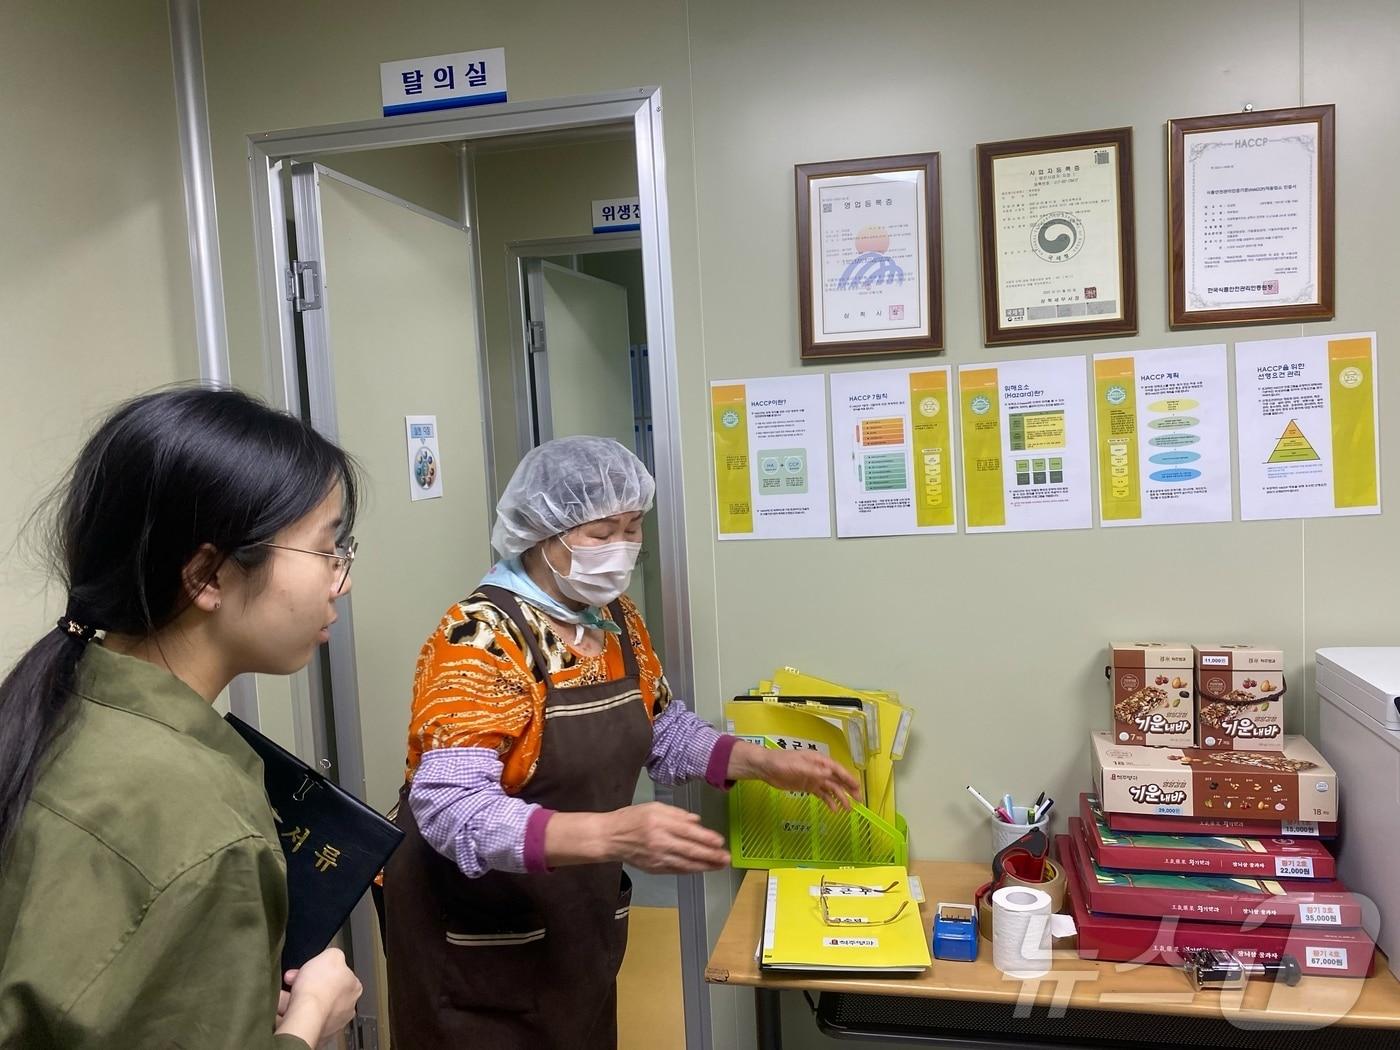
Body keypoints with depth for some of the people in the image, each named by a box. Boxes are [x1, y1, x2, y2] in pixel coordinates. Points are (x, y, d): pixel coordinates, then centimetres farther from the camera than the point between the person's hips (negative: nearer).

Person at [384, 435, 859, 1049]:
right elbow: (453, 809, -32)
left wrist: (768, 764, 2)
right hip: (479, 939, -6)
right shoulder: (480, 640, -23)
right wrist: (613, 834, -44)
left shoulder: (617, 620, 1)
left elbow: (662, 728, 15)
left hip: (582, 918, 7)